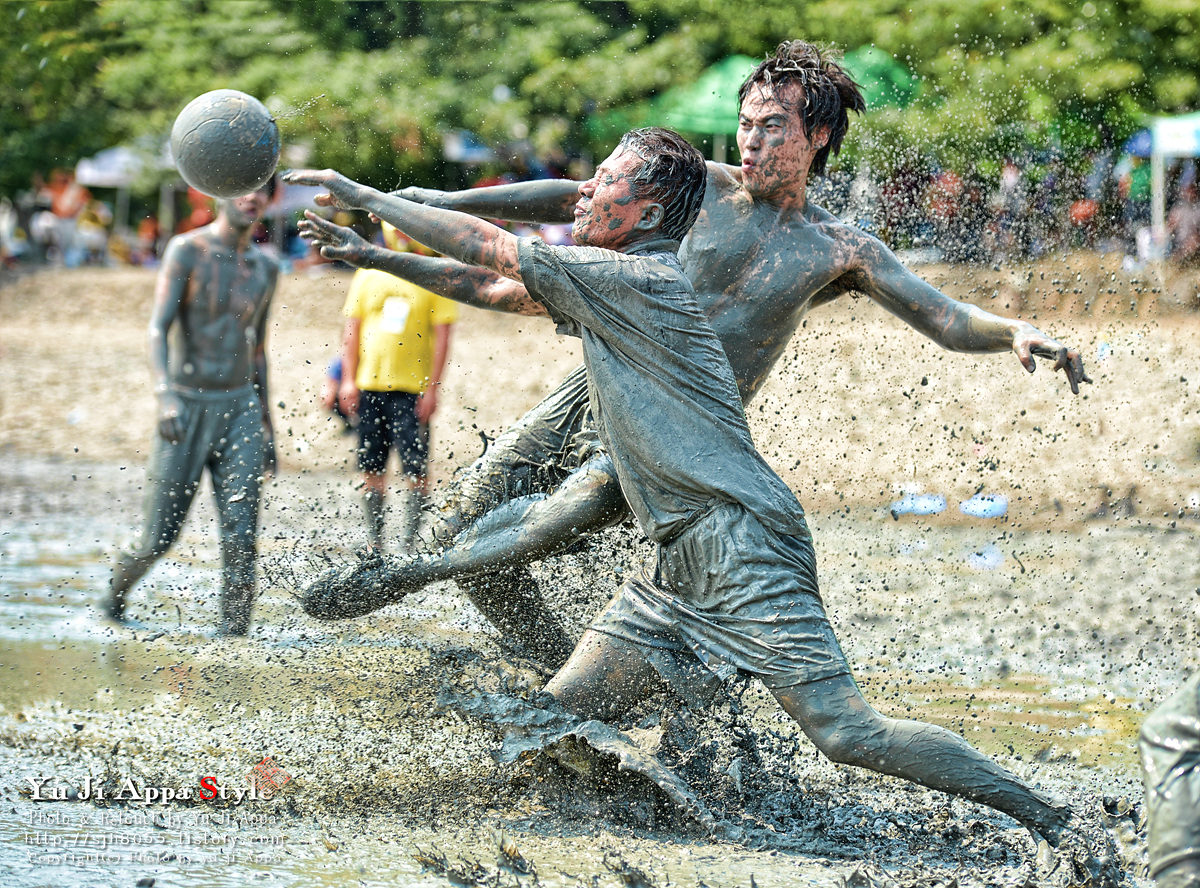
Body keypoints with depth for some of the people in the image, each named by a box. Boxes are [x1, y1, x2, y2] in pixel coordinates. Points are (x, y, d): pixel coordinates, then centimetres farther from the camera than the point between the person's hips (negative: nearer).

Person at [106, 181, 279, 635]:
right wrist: (165, 394, -30)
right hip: (187, 407, -3)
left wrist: (267, 428, 20)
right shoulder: (187, 250, -5)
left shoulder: (266, 269, 10)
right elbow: (159, 328, -14)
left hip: (240, 409, 4)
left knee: (241, 533, -12)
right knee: (159, 538, 2)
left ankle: (234, 632, -12)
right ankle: (118, 586, 31)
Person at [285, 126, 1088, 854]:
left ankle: (1045, 816, -10)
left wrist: (361, 194, 1)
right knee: (565, 711, 2)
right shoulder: (605, 288, 17)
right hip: (683, 564, 10)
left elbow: (486, 246, -7)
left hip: (744, 547, -10)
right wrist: (369, 253, 24)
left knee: (849, 732, -15)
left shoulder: (639, 279, -11)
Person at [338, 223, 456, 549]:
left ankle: (410, 540, 2)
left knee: (415, 467, -5)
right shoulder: (369, 276, 9)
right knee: (372, 467, 8)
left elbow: (442, 337, -2)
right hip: (369, 385, 3)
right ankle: (374, 538, 18)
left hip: (412, 388, -3)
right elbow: (352, 329, 11)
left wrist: (432, 388, -8)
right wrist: (348, 380, 3)